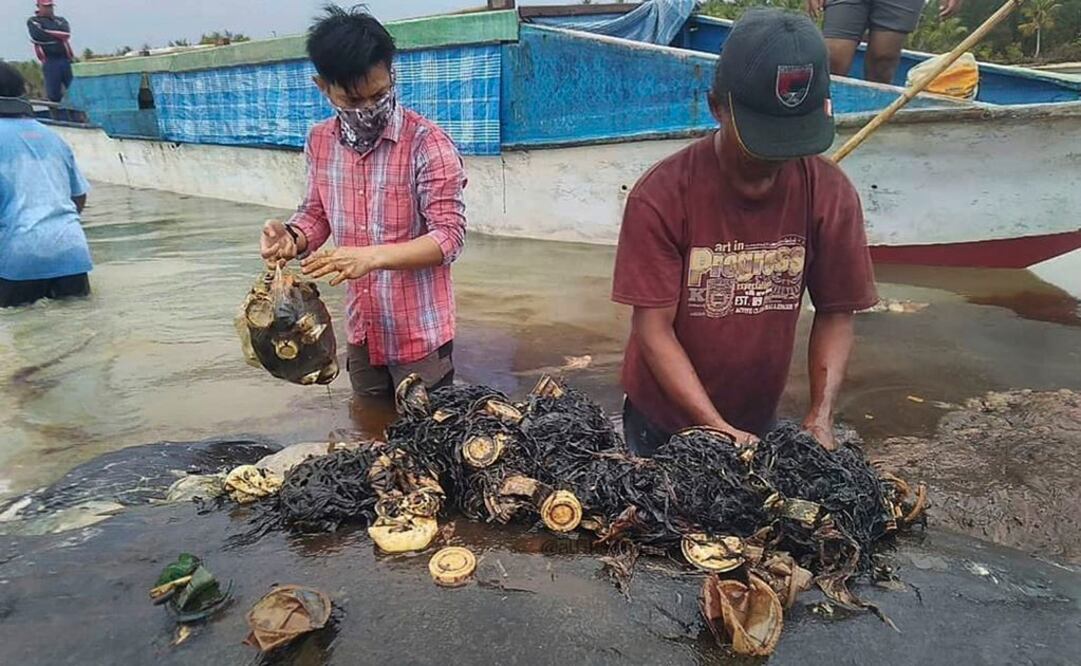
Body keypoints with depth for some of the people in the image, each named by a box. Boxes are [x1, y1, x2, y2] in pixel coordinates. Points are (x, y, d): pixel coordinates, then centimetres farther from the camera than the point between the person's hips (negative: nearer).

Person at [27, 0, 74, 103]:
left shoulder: (61, 20, 19)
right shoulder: (33, 21, 10)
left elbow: (66, 33, -2)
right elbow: (38, 36, -10)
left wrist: (47, 32, -4)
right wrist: (59, 37, 0)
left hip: (66, 60, 3)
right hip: (50, 62, -2)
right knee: (54, 95, -4)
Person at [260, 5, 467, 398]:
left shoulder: (427, 143, -18)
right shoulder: (319, 142, 2)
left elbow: (449, 237, -20)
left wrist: (373, 256, -33)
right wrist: (293, 238, -9)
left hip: (419, 335, -5)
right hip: (362, 333, 6)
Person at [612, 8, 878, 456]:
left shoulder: (830, 195, -14)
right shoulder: (660, 197, -24)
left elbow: (835, 314, -6)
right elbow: (653, 330, -22)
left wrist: (820, 417, -17)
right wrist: (717, 429, -26)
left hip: (758, 419, 3)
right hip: (663, 419, -2)